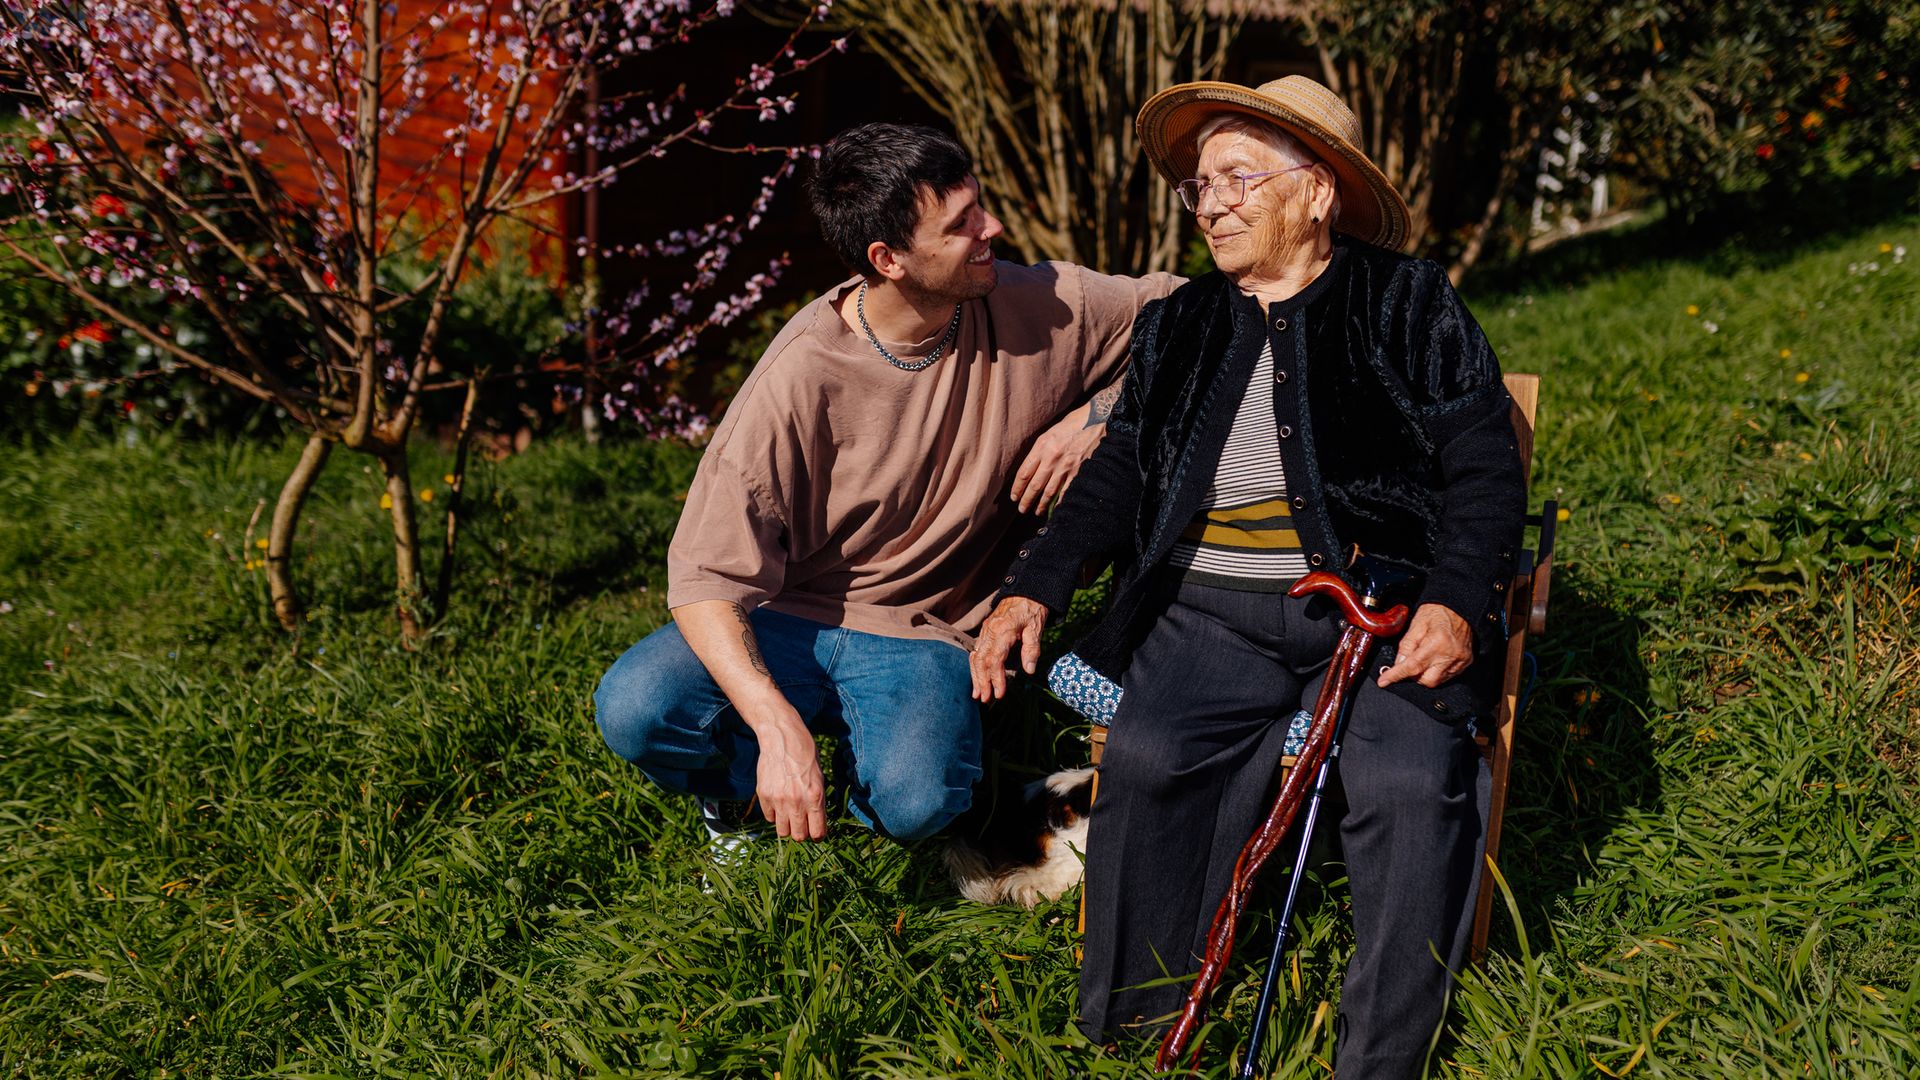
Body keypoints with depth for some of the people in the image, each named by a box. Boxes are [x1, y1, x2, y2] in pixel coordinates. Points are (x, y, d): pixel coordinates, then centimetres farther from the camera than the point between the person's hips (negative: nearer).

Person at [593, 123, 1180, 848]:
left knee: (915, 802, -29)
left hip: (922, 637, 1)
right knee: (632, 710, -27)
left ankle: (871, 767, 9)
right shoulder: (803, 375, -21)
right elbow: (706, 574, -21)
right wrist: (780, 730, -34)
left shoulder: (1036, 310, -11)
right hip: (788, 621, -1)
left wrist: (1097, 415, -15)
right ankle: (752, 783, 8)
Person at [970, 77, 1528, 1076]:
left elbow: (1485, 471, 2)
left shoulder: (1412, 306, 8)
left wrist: (1455, 606, -15)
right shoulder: (1178, 328, 19)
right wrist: (1032, 588, 1)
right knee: (1146, 759, -24)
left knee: (1414, 780, -27)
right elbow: (1119, 472, 16)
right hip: (1214, 614, 2)